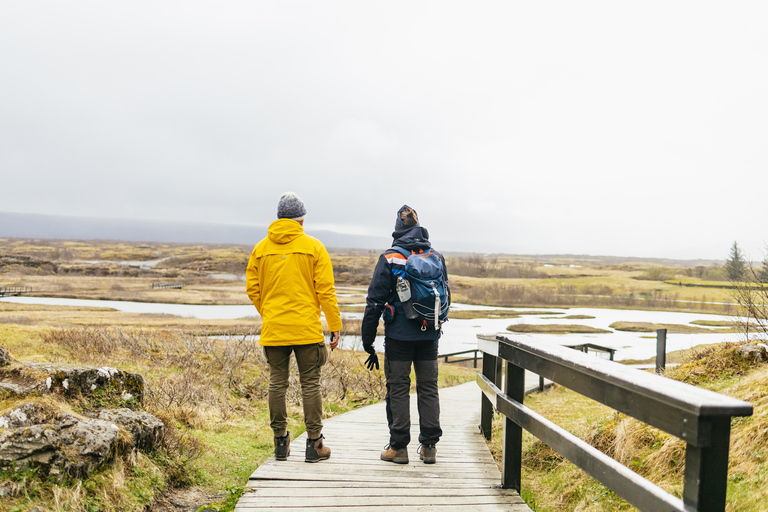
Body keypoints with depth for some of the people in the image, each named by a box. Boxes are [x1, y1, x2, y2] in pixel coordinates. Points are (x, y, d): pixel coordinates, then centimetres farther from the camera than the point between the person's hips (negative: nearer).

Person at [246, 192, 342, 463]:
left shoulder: (261, 248, 6)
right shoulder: (313, 247, -2)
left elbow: (253, 289, 8)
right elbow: (325, 290, -6)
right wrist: (335, 326, -1)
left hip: (273, 329, 3)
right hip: (307, 329, -2)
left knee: (277, 382, 11)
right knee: (310, 383, 4)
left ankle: (281, 442, 17)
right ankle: (314, 443, 8)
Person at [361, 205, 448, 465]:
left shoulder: (389, 259, -6)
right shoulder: (436, 258, 5)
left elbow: (375, 301, -7)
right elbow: (445, 298, 12)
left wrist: (368, 342, -1)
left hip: (398, 336, -3)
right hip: (429, 336, 4)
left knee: (398, 389, 5)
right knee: (428, 388, 10)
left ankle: (398, 447, 9)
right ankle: (429, 447, 15)